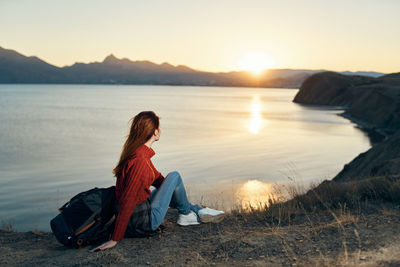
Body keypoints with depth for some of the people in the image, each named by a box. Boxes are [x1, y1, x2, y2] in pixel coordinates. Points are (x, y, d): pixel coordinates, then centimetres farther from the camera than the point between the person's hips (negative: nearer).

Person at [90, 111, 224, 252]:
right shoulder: (140, 160, -26)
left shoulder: (135, 153, 5)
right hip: (144, 222, -10)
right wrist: (115, 239, -26)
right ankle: (186, 213, 21)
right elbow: (127, 201, -28)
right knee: (174, 176, -1)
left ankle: (197, 211, 29)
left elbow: (156, 177, 21)